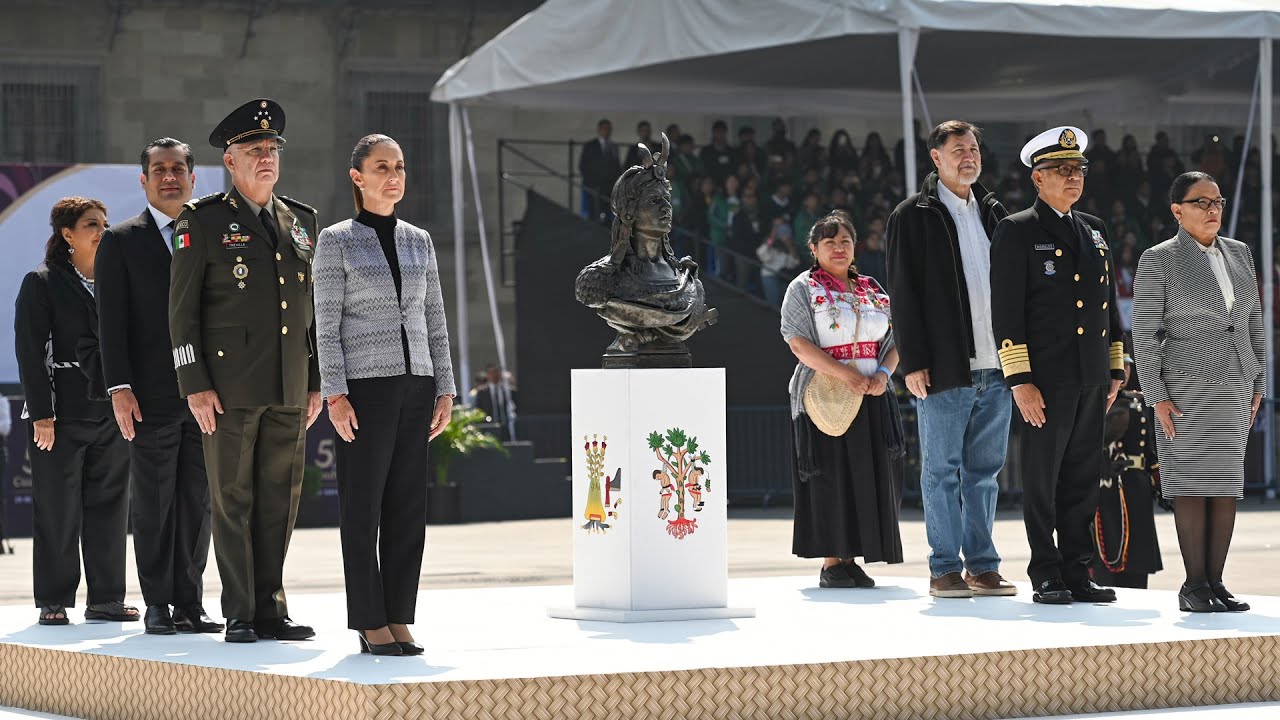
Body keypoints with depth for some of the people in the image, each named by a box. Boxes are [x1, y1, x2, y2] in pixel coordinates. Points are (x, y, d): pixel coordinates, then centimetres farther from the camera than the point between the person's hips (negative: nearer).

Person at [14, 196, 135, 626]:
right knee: (58, 511, -2)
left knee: (110, 508, 6)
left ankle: (106, 597, 13)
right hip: (62, 415, -5)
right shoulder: (41, 284, 0)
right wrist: (41, 413, -13)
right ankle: (54, 601, 4)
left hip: (112, 414, 5)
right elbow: (31, 352, -6)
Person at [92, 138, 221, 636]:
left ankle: (190, 604, 10)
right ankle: (157, 605, 7)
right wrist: (119, 388, -11)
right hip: (152, 398, -3)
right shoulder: (121, 241, 3)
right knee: (152, 506, 1)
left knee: (197, 503, 5)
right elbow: (111, 321, -2)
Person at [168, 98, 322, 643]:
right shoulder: (203, 222, -1)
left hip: (289, 390, 5)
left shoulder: (301, 222, 14)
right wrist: (195, 385, -11)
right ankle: (239, 615, 3)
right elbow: (182, 309, -4)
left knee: (281, 501, 5)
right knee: (233, 501, -1)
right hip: (230, 388, -5)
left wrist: (317, 383, 13)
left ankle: (270, 609, 12)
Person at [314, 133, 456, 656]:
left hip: (415, 382, 5)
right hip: (365, 384, -5)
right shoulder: (337, 241, -1)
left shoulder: (419, 241, 12)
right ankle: (370, 623, 2)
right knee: (364, 508, -2)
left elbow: (434, 319, 14)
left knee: (409, 506, 3)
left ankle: (399, 619, 8)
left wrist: (445, 388, 8)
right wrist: (335, 394, -13)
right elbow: (326, 323, -5)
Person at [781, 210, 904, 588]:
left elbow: (892, 341, 14)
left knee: (869, 478, 1)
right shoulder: (803, 288, 1)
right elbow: (798, 343, -10)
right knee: (830, 478, -6)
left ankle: (850, 559, 6)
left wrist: (883, 374, -8)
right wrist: (846, 375, -19)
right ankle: (832, 562, -3)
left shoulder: (872, 290, 16)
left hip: (872, 398, 5)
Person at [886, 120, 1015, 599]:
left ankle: (983, 566, 14)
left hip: (995, 365, 5)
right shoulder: (913, 216, -1)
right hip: (944, 369, -5)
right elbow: (904, 293, -5)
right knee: (943, 471, -1)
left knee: (984, 470, 9)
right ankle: (945, 569, 3)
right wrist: (913, 361, -12)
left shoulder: (993, 214, 16)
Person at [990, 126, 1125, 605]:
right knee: (1042, 481, -2)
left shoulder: (1094, 231, 17)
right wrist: (1020, 381, -14)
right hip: (1046, 380, -6)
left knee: (1082, 482, 7)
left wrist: (1115, 369, 16)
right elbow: (1006, 311, -8)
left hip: (1092, 380, 6)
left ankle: (1077, 574, 11)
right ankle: (1046, 578, 3)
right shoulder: (1017, 231, -3)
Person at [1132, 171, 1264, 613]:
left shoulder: (1238, 254, 11)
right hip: (1186, 385, -6)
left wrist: (1257, 384, 11)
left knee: (1227, 484, 2)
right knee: (1194, 483, -8)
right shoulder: (1158, 261, -5)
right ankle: (1194, 586, -5)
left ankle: (1215, 584, 5)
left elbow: (1253, 322, 15)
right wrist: (1156, 396, -13)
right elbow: (1145, 332, -8)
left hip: (1233, 386, 6)